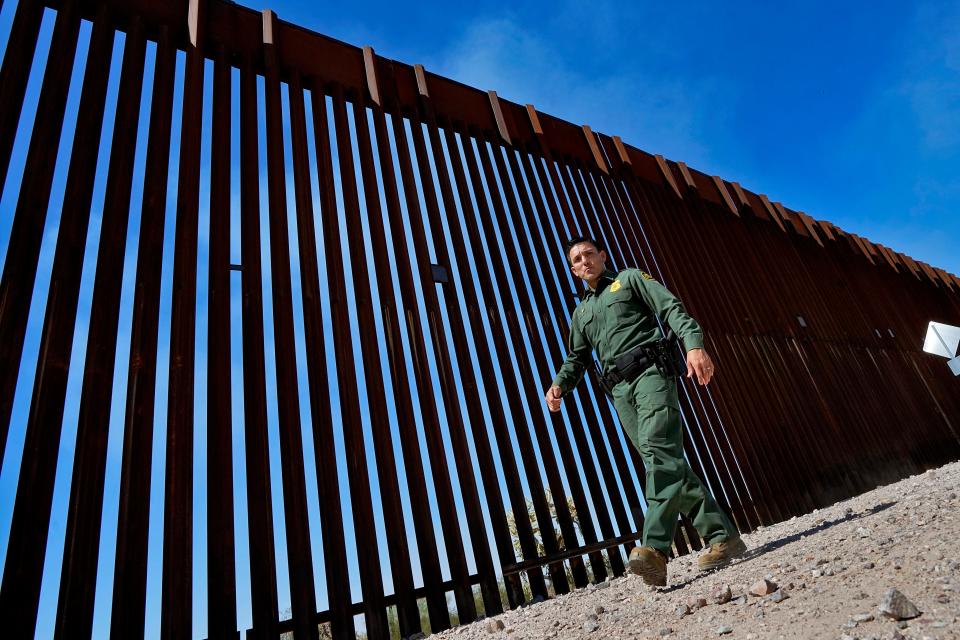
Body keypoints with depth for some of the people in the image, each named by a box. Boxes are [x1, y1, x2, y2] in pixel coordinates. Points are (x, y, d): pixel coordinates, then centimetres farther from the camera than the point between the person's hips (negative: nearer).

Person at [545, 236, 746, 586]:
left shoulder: (630, 278, 14)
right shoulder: (581, 312, 28)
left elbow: (672, 308, 1)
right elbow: (577, 358, 25)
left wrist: (694, 344, -18)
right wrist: (560, 384, 4)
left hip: (650, 371, -5)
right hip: (620, 390, 6)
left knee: (659, 450, -22)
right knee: (666, 461, 1)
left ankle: (654, 549, -32)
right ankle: (722, 535, 8)